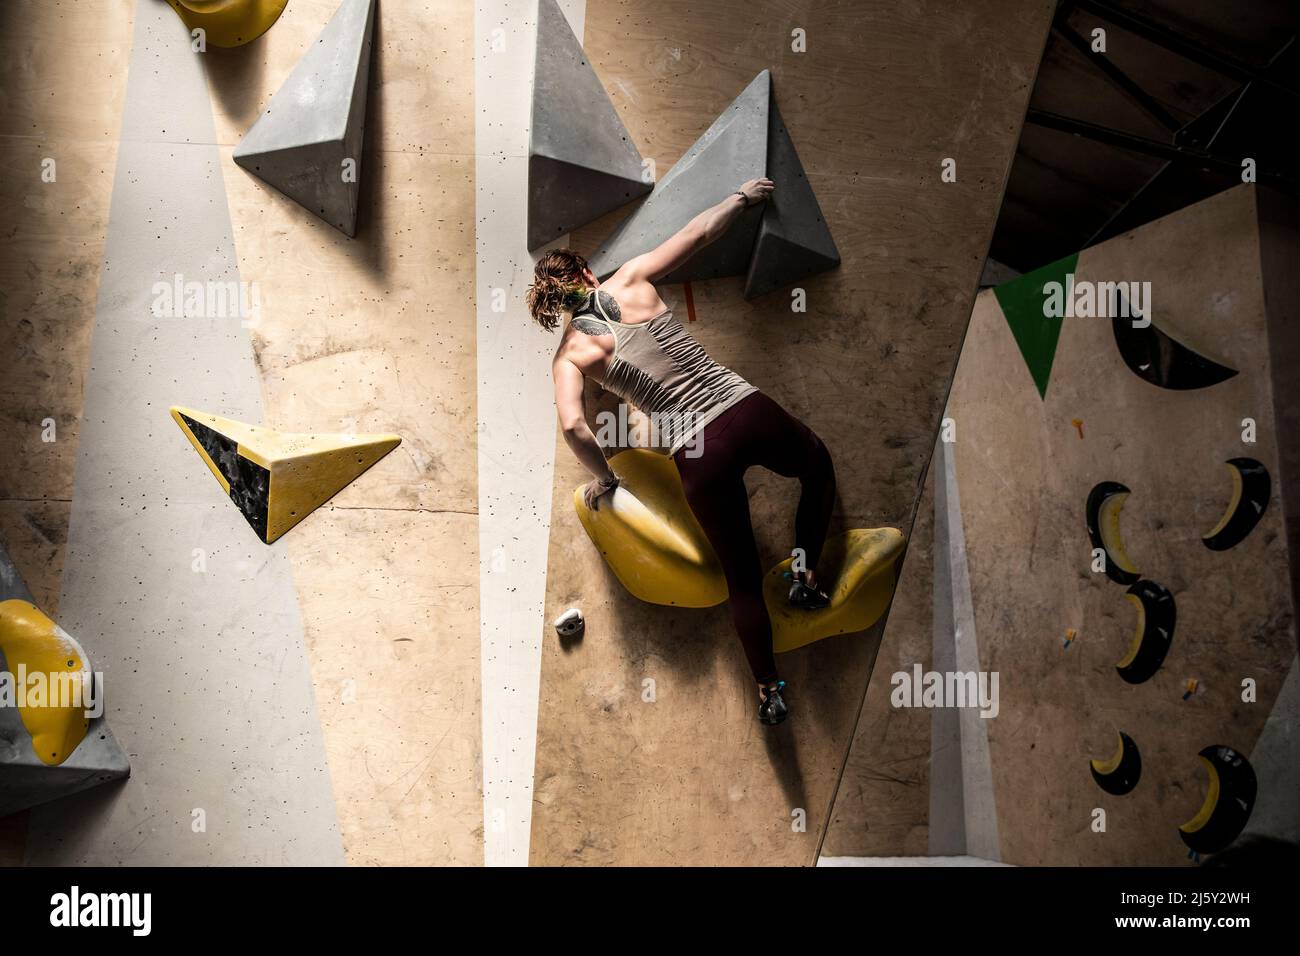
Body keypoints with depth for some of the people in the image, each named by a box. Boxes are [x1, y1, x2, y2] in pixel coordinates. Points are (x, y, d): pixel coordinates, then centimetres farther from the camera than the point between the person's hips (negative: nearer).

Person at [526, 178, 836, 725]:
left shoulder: (569, 354, 4)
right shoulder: (630, 280, 7)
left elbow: (572, 425, -10)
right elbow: (699, 233, 13)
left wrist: (602, 477, 8)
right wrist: (742, 197, 31)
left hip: (697, 455, -1)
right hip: (747, 411, 1)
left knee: (742, 580, 18)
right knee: (819, 468, 35)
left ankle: (770, 692, 27)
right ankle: (806, 571, 21)